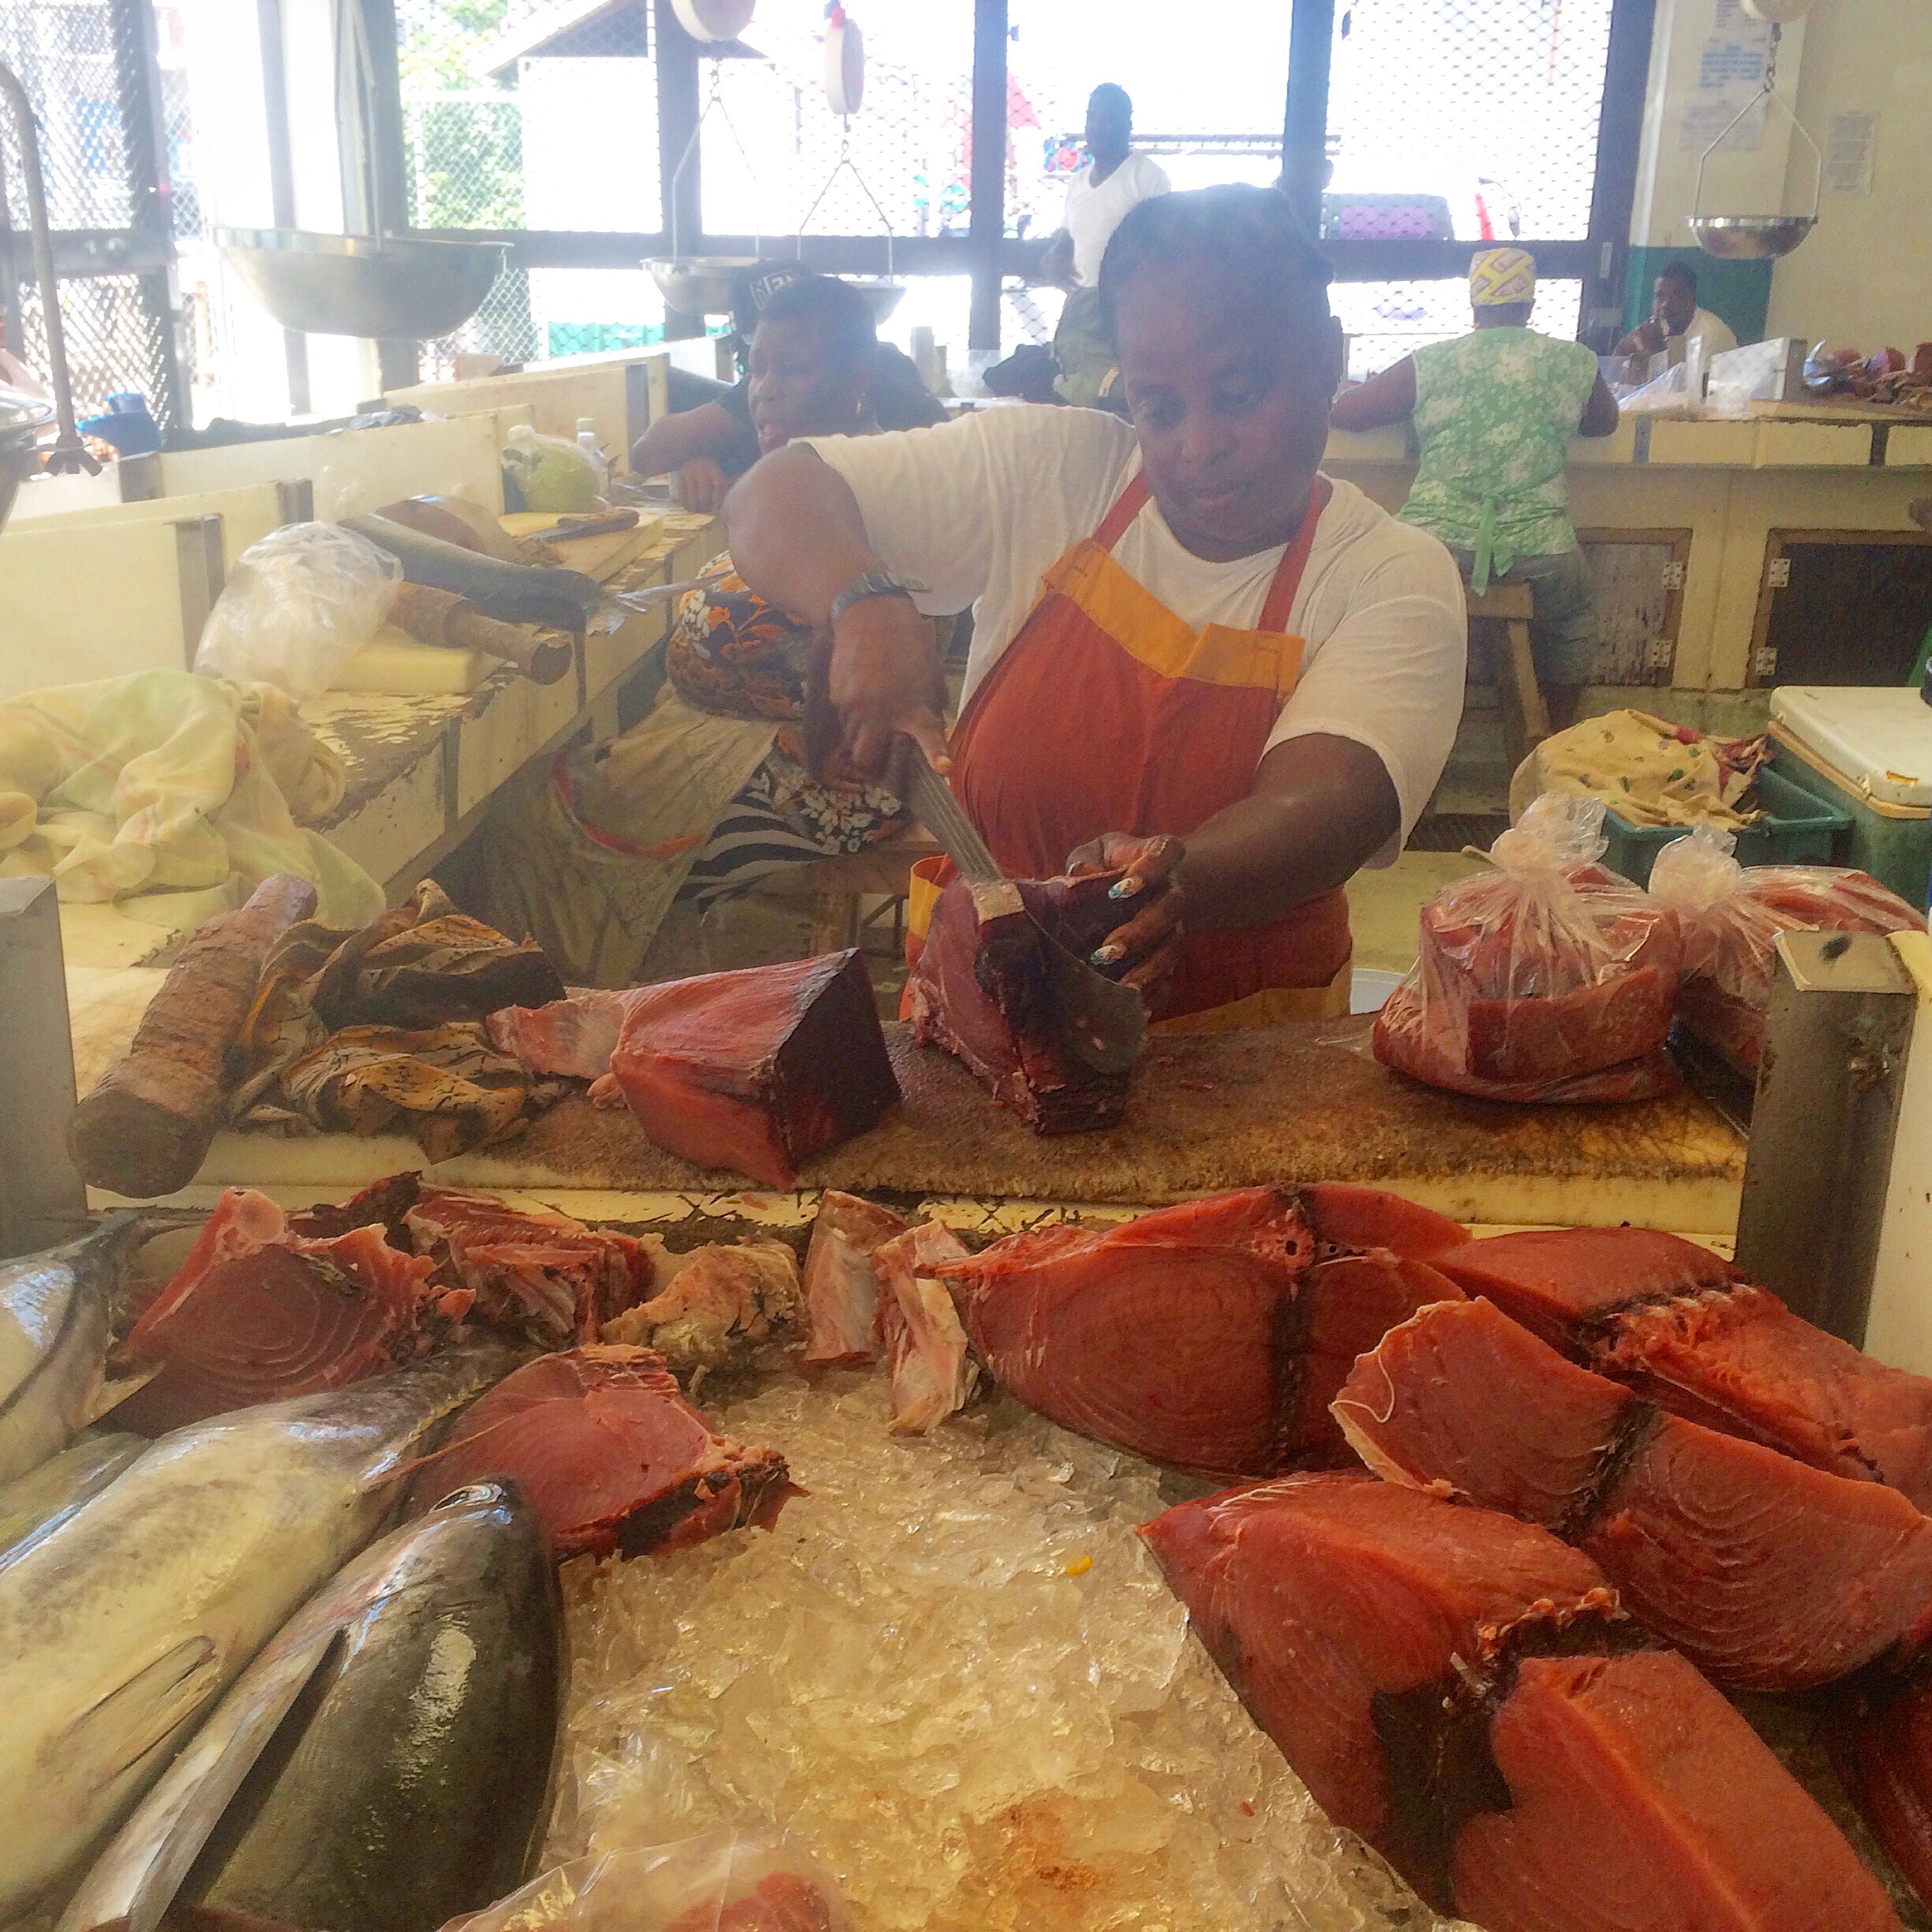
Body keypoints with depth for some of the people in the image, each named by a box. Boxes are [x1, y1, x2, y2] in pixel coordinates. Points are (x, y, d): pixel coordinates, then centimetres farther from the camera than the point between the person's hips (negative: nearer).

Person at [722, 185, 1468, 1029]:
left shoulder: (1398, 579, -2)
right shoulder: (1045, 469, 3)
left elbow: (1323, 808, -18)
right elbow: (770, 499, 3)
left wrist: (1179, 881, -40)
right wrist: (868, 603, -20)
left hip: (1240, 1051, -2)